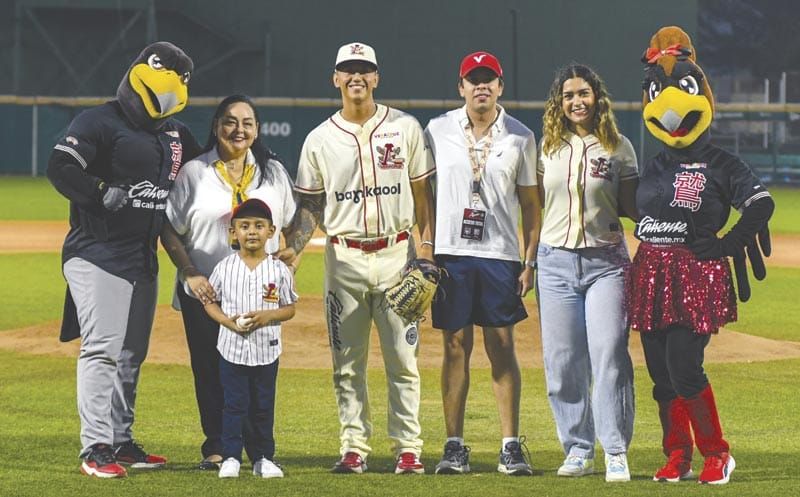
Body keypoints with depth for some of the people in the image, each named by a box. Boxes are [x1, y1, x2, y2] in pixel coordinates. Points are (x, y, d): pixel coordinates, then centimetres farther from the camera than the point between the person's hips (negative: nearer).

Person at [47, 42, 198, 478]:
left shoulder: (174, 132, 15)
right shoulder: (100, 122, -9)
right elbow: (61, 168, -19)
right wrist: (103, 193, -29)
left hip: (144, 258, 8)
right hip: (98, 256, -8)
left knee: (131, 354, 12)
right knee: (103, 348, -13)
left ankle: (121, 441, 20)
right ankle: (95, 449, -14)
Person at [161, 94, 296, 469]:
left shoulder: (273, 172, 9)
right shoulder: (193, 173, 2)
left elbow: (294, 225, 16)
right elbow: (170, 230, 1)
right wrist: (189, 273, -11)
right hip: (204, 294, -1)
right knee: (210, 370, 1)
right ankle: (216, 446, 11)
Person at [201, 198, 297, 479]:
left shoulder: (279, 270, -1)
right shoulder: (225, 267, -1)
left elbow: (289, 309, 3)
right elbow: (210, 302, 5)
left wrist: (267, 315, -16)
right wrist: (227, 321, -13)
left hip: (266, 350, 1)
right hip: (232, 347, -1)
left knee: (263, 407, 8)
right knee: (234, 405, 1)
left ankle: (263, 458, 17)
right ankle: (231, 457, 8)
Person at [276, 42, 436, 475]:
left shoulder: (405, 128, 4)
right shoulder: (320, 140, 5)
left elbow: (422, 192, 6)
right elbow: (309, 204, 8)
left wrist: (427, 248, -3)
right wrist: (292, 247, -8)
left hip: (396, 254, -1)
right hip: (344, 258, 1)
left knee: (402, 358, -1)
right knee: (347, 363, 3)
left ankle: (408, 449, 3)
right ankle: (354, 448, 8)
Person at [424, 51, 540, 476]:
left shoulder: (520, 137, 5)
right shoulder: (437, 131, 5)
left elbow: (530, 204, 7)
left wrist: (530, 262, 1)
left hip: (500, 256, 0)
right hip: (451, 253, 0)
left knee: (502, 347, -1)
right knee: (455, 345, 2)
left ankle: (511, 446, 2)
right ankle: (455, 447, 6)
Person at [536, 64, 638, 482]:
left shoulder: (618, 147, 2)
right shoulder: (547, 146, 9)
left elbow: (631, 207, 4)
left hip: (605, 262, -3)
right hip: (556, 262, 3)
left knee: (609, 358, -9)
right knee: (561, 363, 4)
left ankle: (617, 452, -6)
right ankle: (578, 450, 14)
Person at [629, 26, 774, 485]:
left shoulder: (720, 165, -3)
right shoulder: (655, 167, 15)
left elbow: (761, 204, -10)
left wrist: (726, 247, -11)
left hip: (697, 275, -6)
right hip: (651, 275, 6)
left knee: (684, 369, -15)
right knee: (661, 374, 5)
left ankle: (717, 454, -1)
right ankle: (677, 456, 16)